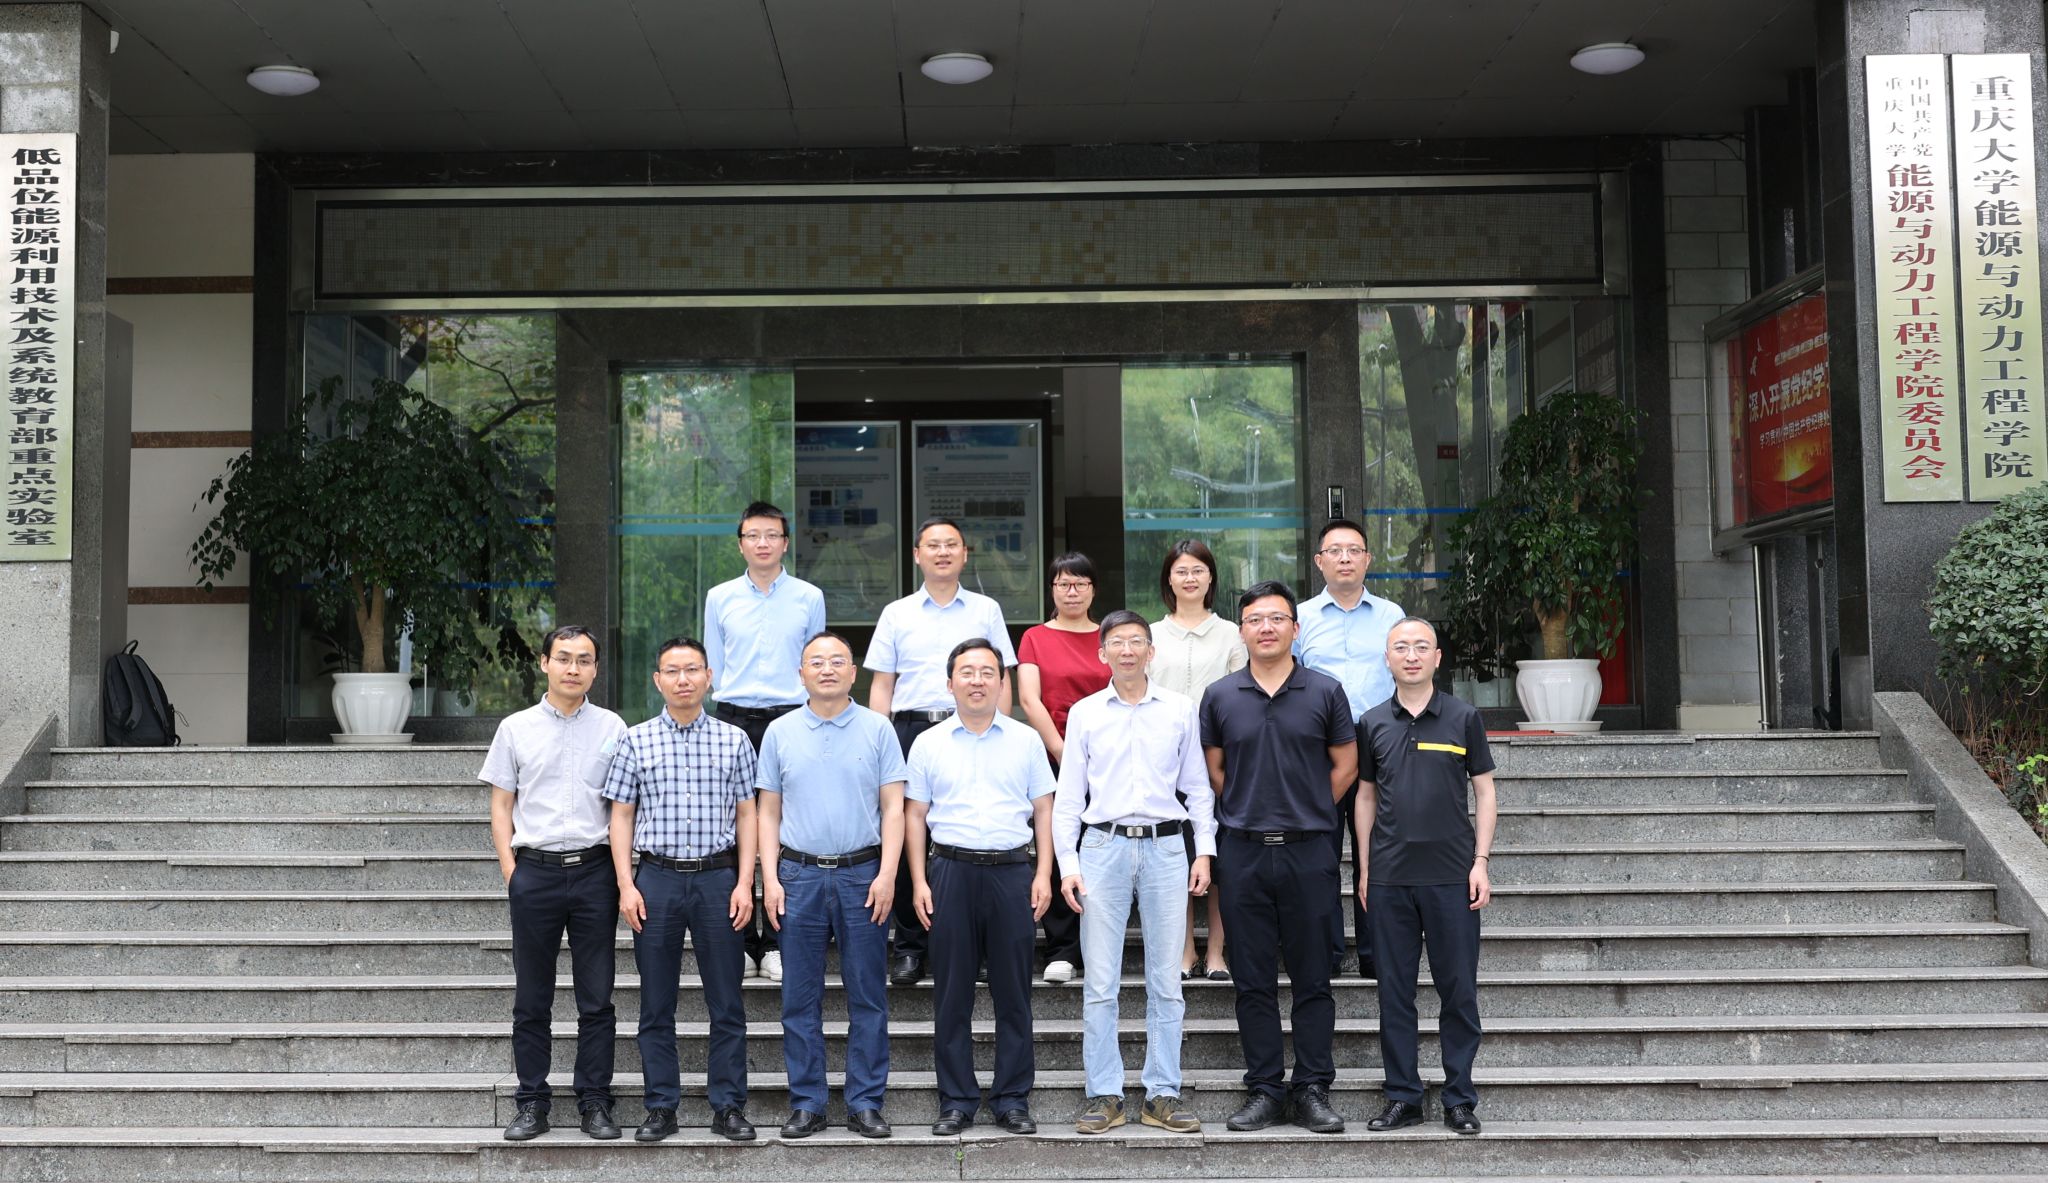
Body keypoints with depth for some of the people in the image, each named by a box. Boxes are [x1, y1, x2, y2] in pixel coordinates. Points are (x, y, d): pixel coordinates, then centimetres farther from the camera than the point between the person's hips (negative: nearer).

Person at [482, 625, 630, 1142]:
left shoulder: (612, 728, 5)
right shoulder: (516, 728, 6)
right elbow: (501, 806, 9)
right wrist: (510, 867, -1)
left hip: (594, 870, 0)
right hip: (534, 871, 1)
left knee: (596, 998, 4)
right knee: (531, 999, 7)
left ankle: (595, 1103, 12)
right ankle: (532, 1103, 15)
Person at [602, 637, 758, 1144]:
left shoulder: (733, 740, 5)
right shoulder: (636, 741, 5)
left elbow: (746, 815, 6)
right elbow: (621, 816, 6)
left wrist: (744, 883, -3)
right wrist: (626, 885, -3)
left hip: (718, 878, 0)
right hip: (656, 878, 0)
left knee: (726, 1003, 3)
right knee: (656, 1004, 6)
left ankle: (728, 1106, 11)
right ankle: (660, 1107, 15)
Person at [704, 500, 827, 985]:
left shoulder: (809, 597, 6)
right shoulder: (719, 598, 9)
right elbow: (714, 666, 14)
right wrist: (731, 707, 9)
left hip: (791, 720, -1)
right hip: (734, 720, 1)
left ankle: (777, 943, 4)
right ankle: (741, 941, 7)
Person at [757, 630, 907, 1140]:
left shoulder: (877, 730, 4)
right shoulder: (780, 733, 8)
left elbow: (893, 808, 1)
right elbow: (768, 812, 9)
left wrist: (887, 875, -8)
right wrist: (770, 878, 0)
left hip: (863, 874, -1)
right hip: (799, 874, 1)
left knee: (868, 996, 2)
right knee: (801, 997, 4)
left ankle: (865, 1103, 10)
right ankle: (806, 1104, 13)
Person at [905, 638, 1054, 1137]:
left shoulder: (1026, 740, 8)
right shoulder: (929, 744, 7)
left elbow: (1043, 810, 9)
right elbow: (914, 815, 8)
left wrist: (1043, 873, -1)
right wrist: (919, 882, 0)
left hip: (1013, 871, 0)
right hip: (951, 870, 0)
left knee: (1013, 991, 3)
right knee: (952, 993, 3)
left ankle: (1012, 1099, 12)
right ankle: (956, 1100, 12)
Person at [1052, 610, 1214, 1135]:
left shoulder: (1180, 710, 7)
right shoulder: (1085, 713, 6)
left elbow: (1198, 786, 10)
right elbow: (1068, 795, 7)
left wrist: (1204, 851, 1)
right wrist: (1067, 865, 0)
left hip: (1166, 846, 1)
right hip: (1103, 846, 0)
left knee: (1165, 980, 4)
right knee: (1100, 982, 0)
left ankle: (1163, 1093, 11)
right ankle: (1104, 1095, 7)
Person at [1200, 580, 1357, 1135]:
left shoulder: (1324, 692, 2)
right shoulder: (1220, 697, 5)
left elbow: (1345, 764, 9)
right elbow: (1212, 769, 13)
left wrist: (1306, 812, 7)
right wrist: (1249, 812, 8)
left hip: (1308, 853, -1)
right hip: (1242, 853, 1)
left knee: (1312, 978, 3)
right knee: (1253, 980, 5)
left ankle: (1313, 1090, 11)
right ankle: (1263, 1090, 13)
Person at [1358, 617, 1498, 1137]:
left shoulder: (1464, 718, 2)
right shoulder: (1372, 723, 7)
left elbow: (1484, 791, 5)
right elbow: (1366, 796, 12)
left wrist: (1481, 861, -3)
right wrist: (1364, 869, 8)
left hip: (1452, 875, -2)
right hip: (1390, 878, 2)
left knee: (1459, 990, 2)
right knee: (1395, 991, 6)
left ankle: (1459, 1098, 12)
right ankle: (1402, 1096, 15)